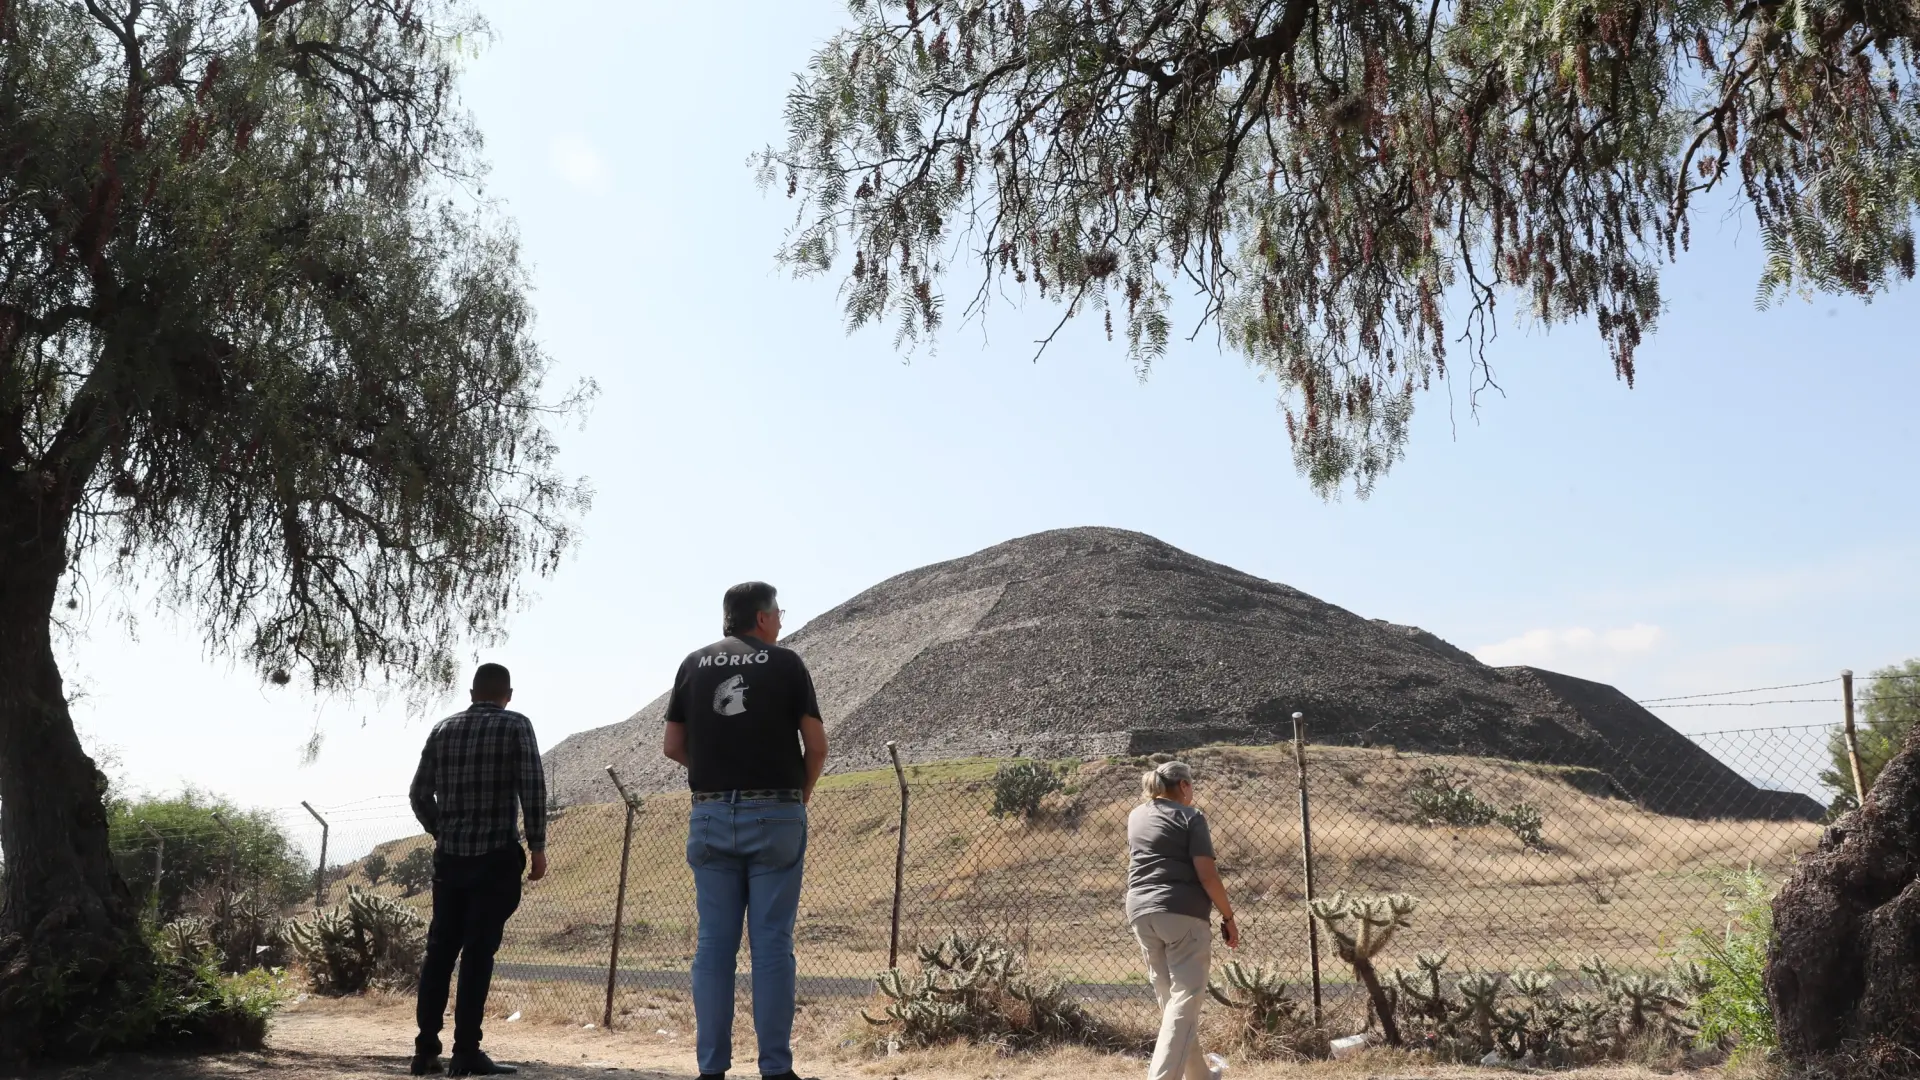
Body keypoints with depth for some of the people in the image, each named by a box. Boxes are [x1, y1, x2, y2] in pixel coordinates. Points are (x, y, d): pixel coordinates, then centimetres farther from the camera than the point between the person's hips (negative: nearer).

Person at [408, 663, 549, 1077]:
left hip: (449, 857, 4)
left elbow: (420, 794, 11)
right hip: (496, 856, -4)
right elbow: (532, 787, -11)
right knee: (478, 953, -2)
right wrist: (538, 846, -5)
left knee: (440, 951, 11)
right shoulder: (516, 726, -3)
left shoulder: (443, 729, 10)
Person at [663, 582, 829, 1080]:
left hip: (711, 816, 3)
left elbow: (673, 747, 8)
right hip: (775, 816, -3)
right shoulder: (786, 664, 0)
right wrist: (803, 795, 15)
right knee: (772, 944, 1)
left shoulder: (694, 664, 8)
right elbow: (817, 745, -2)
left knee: (714, 944, 7)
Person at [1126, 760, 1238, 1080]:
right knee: (1185, 1000, -6)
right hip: (1182, 913, -7)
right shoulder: (1190, 816, -2)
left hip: (1140, 912, 7)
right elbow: (1207, 874, -9)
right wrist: (1228, 916, -1)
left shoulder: (1136, 817, 17)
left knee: (1168, 999, 15)